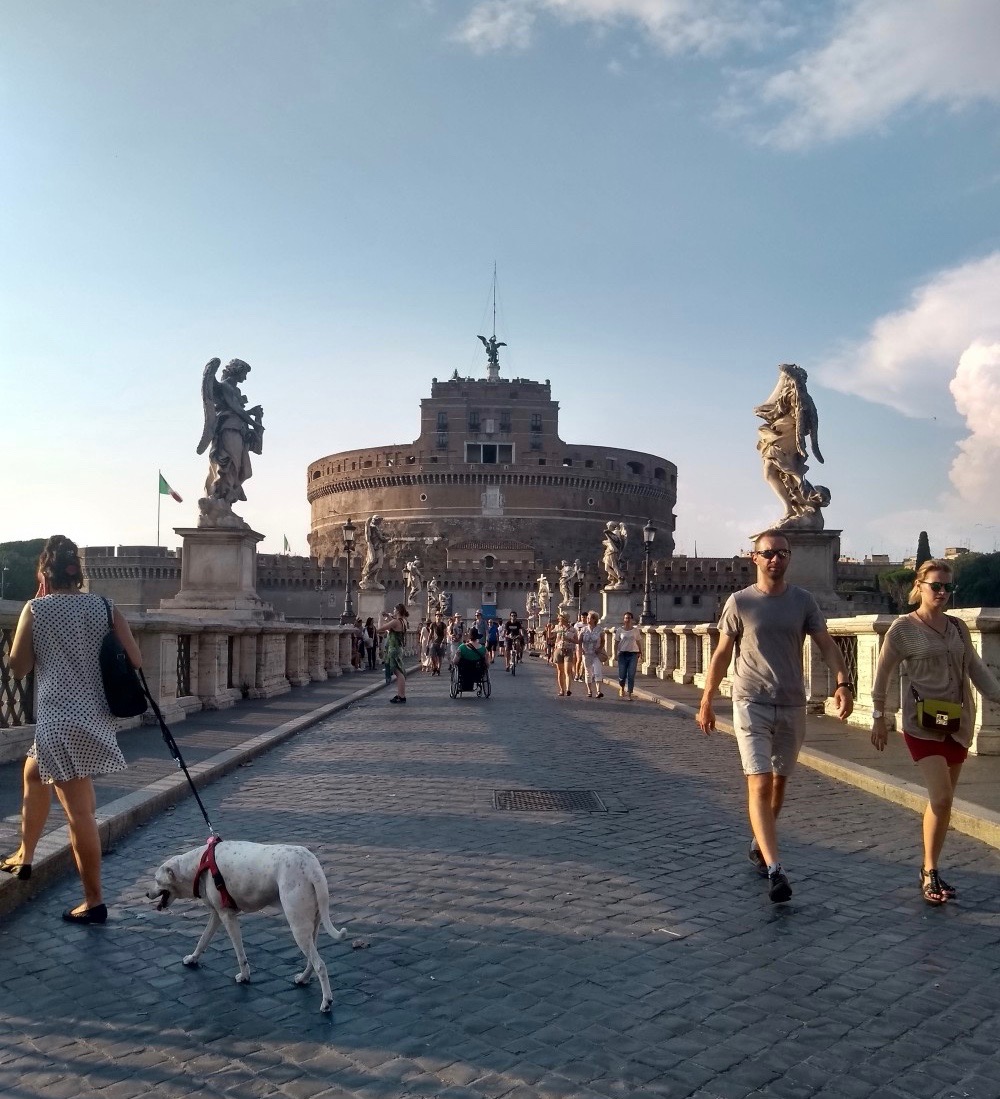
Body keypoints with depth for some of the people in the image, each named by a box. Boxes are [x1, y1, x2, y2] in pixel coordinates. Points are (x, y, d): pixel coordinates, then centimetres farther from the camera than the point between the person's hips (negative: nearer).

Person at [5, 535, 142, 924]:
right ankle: (24, 857, 42)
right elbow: (135, 661, -1)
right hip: (95, 717, 6)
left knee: (80, 811, -3)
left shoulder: (36, 608, -5)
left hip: (61, 720, -6)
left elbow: (17, 669, 4)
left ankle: (94, 902, 2)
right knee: (33, 772, 30)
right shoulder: (105, 607, 4)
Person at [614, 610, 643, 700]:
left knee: (631, 675, -5)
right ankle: (621, 688, 32)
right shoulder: (619, 630, 3)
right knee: (622, 675, 1)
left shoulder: (636, 630, 5)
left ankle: (629, 694, 1)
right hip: (623, 654, 0)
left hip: (633, 654, 0)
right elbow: (616, 642, 5)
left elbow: (639, 643, 9)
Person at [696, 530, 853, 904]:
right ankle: (774, 869, -14)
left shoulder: (803, 601, 3)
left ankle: (759, 845, 36)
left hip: (792, 705, 3)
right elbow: (722, 654, 3)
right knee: (760, 783, -12)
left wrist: (843, 683, -19)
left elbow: (827, 644, -1)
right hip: (751, 703, -3)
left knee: (779, 781, 15)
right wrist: (706, 702, 3)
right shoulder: (739, 602, -2)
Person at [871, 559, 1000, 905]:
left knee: (942, 800, 10)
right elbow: (883, 675, -3)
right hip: (922, 724, -5)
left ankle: (930, 869, 21)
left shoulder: (958, 627, 8)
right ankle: (930, 872, 1)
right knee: (941, 797, -13)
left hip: (958, 723, 5)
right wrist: (878, 717, -3)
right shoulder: (903, 629, -6)